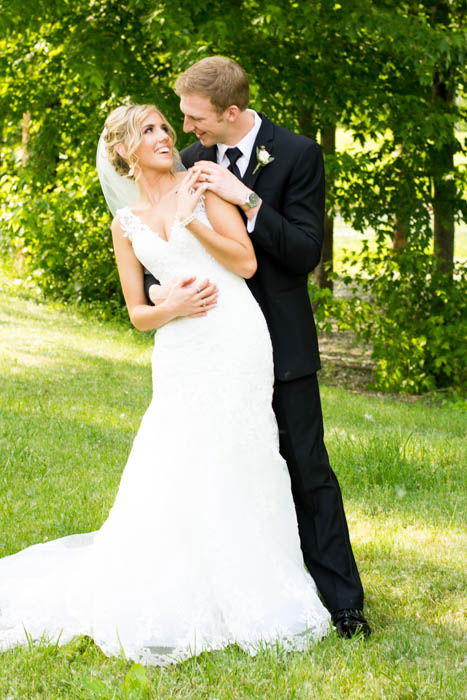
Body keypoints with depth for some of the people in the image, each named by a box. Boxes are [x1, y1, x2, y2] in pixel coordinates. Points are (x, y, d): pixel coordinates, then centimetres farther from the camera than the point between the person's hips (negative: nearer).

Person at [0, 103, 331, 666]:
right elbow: (137, 314, 12)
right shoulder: (126, 224, 12)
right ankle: (173, 604, 7)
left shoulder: (201, 184, 5)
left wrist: (191, 219, -11)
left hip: (236, 340, -2)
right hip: (181, 354, 2)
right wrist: (171, 307, -9)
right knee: (176, 472, -3)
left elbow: (247, 262, -3)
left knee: (237, 465, 1)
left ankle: (245, 596, 12)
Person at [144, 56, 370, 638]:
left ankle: (341, 601, 6)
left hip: (281, 344, -4)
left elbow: (306, 254, -14)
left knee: (307, 470, -2)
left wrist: (247, 200, -23)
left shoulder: (297, 155, -9)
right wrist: (158, 288, -14)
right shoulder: (192, 162, 5)